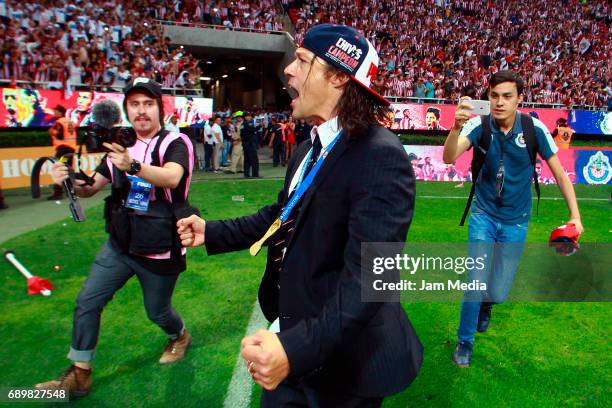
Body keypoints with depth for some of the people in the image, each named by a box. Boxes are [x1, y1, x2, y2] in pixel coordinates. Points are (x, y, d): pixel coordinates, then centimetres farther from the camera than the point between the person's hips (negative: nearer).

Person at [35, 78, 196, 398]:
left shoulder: (176, 143, -13)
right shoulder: (120, 145, 6)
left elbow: (172, 177, -34)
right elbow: (90, 188, 9)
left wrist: (133, 166, -52)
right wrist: (69, 179, -13)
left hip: (160, 251, -5)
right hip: (120, 246, 5)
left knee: (157, 312, 12)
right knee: (87, 302, 2)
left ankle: (180, 336, 45)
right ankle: (79, 375, 20)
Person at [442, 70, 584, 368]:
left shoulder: (534, 128, -12)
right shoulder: (480, 125, -14)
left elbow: (559, 173, -4)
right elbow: (449, 158, -30)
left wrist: (575, 215, -11)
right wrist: (457, 127, -48)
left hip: (515, 221, 1)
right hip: (483, 215, -1)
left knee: (498, 293, 4)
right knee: (476, 283, -6)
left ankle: (485, 303, 43)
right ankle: (465, 342, 20)